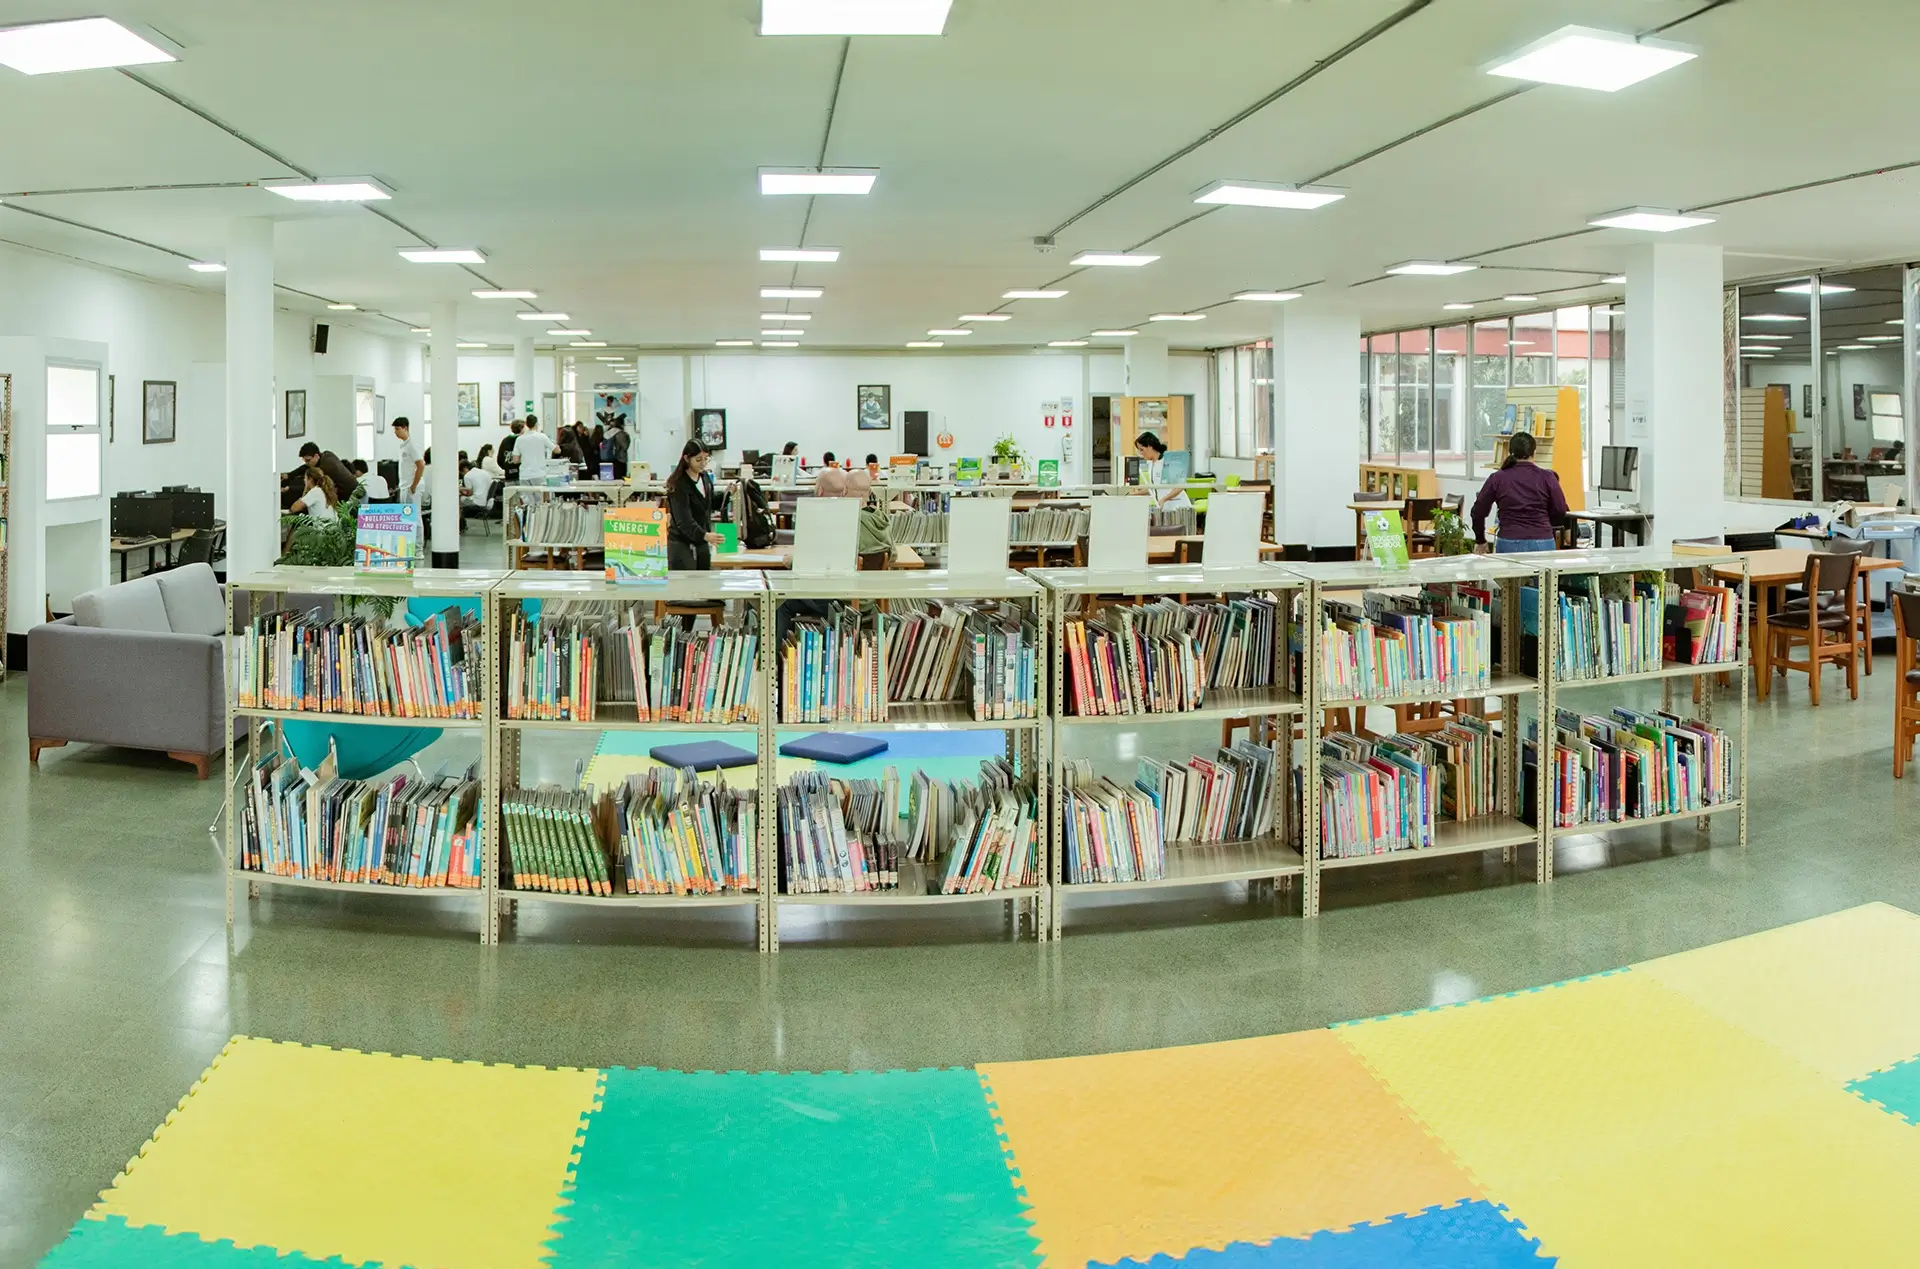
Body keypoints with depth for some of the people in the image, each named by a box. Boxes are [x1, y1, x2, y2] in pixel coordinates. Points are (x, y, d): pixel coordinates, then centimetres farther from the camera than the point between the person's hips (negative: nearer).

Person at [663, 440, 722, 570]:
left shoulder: (704, 476, 6)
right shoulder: (678, 485, -17)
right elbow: (684, 520, -26)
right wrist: (705, 535, -42)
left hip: (702, 544, 8)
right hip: (682, 545, -7)